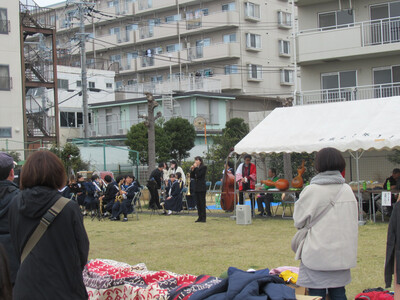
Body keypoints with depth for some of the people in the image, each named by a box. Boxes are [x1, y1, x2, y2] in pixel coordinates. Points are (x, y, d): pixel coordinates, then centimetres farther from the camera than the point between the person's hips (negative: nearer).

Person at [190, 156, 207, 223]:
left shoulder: (204, 167, -5)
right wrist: (192, 170, -2)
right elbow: (192, 176, 10)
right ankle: (200, 217, 13)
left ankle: (203, 218, -3)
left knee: (202, 202, -6)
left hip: (201, 187, -7)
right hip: (196, 187, 7)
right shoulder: (195, 168, 14)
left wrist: (195, 168, -10)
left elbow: (199, 174, -17)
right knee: (197, 203, 8)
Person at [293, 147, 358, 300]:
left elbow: (299, 221, -4)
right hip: (342, 255, 5)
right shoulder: (347, 190, 4)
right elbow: (353, 222, 13)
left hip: (317, 254, -5)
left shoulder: (311, 191, -12)